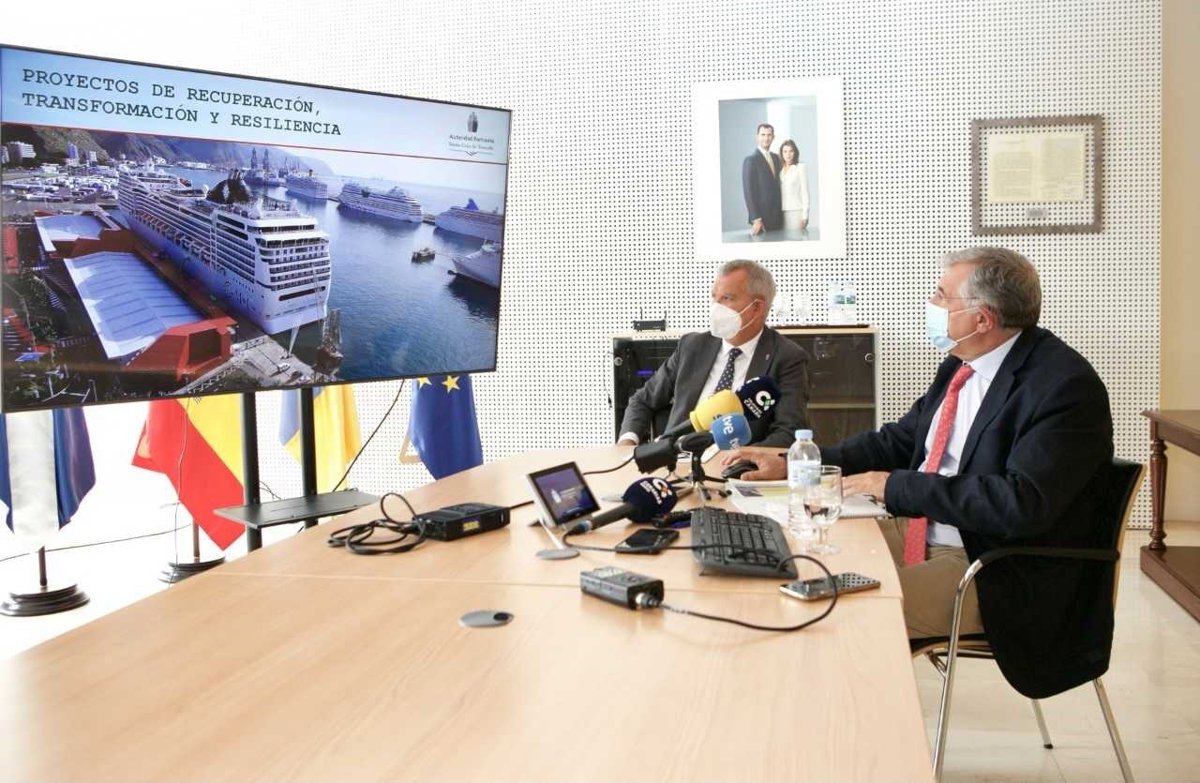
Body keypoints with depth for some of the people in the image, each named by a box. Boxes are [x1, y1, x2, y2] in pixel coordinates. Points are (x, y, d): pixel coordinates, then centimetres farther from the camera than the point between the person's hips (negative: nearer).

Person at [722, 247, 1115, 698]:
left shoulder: (1064, 386, -19)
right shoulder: (961, 366, 7)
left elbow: (1023, 503, -29)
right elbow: (898, 442, 17)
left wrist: (895, 487, -23)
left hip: (995, 568, -9)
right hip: (919, 533, 9)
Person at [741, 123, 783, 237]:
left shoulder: (776, 158, 15)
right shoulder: (751, 160, -8)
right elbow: (748, 192, -12)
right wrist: (755, 219, -17)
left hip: (778, 216, 7)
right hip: (761, 218, -7)